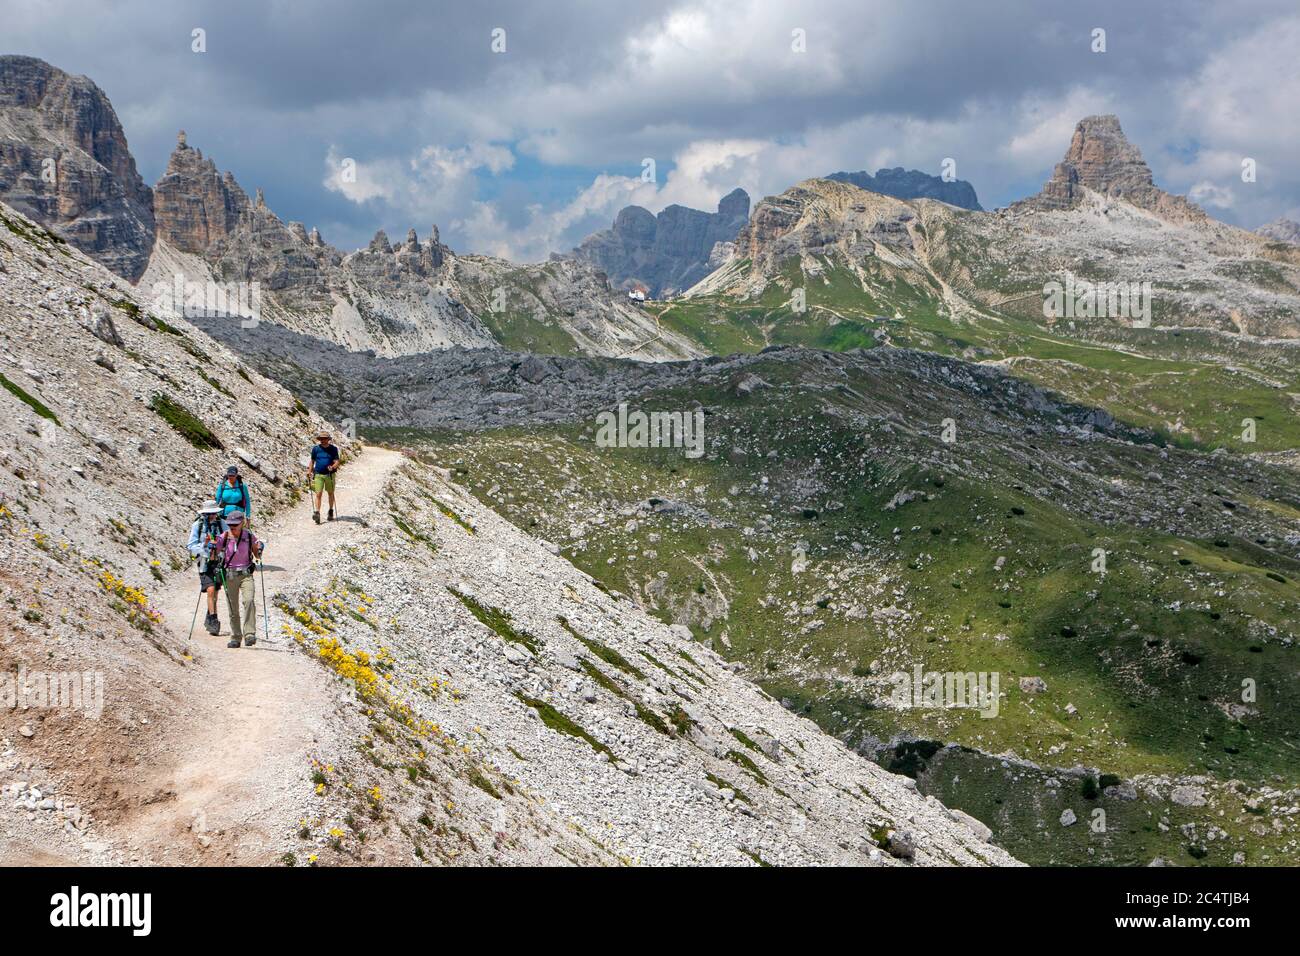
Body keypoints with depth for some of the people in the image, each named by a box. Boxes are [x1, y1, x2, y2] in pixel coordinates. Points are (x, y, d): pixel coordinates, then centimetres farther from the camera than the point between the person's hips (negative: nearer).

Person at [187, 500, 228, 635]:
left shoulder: (222, 523, 0)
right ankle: (213, 620, -11)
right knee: (210, 590, -16)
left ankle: (209, 621, 28)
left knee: (215, 592, 11)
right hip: (205, 563, -2)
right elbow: (191, 546, -5)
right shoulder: (197, 525, -4)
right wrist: (204, 546, -21)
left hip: (219, 562, 2)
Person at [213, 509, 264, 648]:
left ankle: (250, 634, -23)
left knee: (249, 601, -23)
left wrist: (260, 549, -12)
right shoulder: (224, 537, -4)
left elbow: (257, 556, 8)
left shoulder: (249, 536, -2)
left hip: (246, 574, -1)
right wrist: (212, 548, -18)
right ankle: (236, 638, 16)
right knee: (233, 608, 4)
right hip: (229, 575, 1)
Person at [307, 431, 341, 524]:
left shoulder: (333, 449, -3)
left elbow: (336, 462, -8)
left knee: (331, 494, 13)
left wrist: (332, 467, -29)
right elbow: (312, 461, 11)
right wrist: (309, 472, 5)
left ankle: (331, 512, 30)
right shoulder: (316, 448, 2)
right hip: (318, 474, 0)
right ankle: (317, 514, -16)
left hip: (330, 474, 0)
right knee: (318, 494, -10)